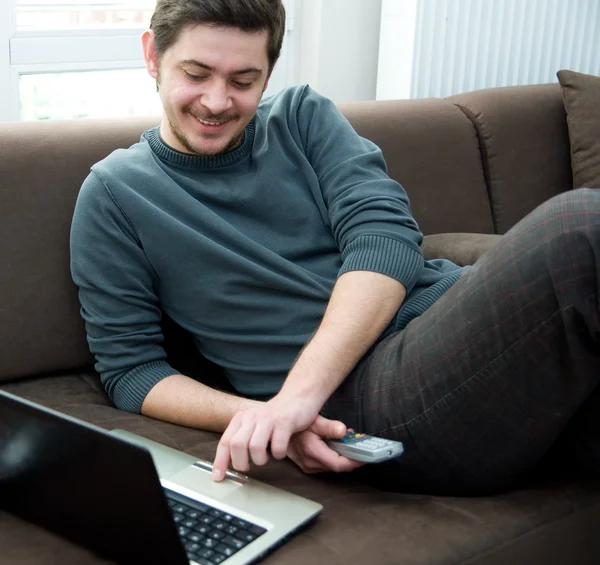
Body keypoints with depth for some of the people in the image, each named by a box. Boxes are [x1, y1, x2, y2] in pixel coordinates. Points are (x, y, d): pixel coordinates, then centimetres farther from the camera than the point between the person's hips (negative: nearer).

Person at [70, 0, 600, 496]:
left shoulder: (303, 116, 14)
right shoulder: (114, 194, 8)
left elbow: (386, 235, -1)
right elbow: (129, 367, 6)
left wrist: (299, 391, -17)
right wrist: (253, 417, -15)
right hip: (370, 389, -5)